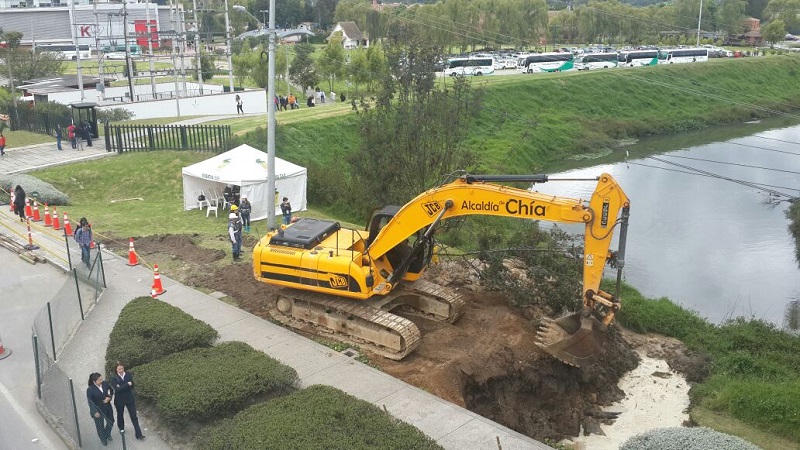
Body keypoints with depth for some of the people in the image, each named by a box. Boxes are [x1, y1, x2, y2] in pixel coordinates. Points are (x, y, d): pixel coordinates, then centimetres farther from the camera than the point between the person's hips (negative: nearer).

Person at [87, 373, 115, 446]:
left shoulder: (105, 384, -13)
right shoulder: (90, 390, -24)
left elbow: (111, 391, 6)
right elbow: (90, 402, -18)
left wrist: (109, 397, -13)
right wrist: (95, 412, -21)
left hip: (107, 407, 4)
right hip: (98, 409, -4)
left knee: (111, 421, 19)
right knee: (100, 425, 12)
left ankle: (108, 434, 48)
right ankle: (103, 439, 37)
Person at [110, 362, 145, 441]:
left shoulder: (129, 374, -9)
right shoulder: (114, 378, -14)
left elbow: (132, 385, -16)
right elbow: (117, 389, -24)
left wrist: (121, 387, -23)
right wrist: (127, 385, -24)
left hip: (129, 399, 0)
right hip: (119, 400, 0)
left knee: (134, 416, 0)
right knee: (120, 415, 21)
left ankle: (139, 434, 4)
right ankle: (121, 429, 47)